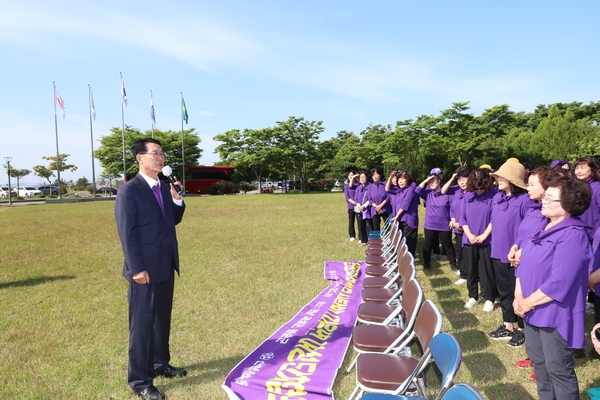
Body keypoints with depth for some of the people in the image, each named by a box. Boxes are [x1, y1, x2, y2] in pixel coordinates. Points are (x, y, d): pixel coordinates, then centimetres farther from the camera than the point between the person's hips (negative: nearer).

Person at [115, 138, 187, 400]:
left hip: (166, 266, 7)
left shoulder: (164, 188, 10)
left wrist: (176, 198, -2)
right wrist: (137, 269, -18)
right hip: (145, 270, -7)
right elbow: (127, 233, -15)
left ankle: (160, 364, 37)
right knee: (142, 325, 4)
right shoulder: (129, 191, -12)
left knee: (162, 320, 19)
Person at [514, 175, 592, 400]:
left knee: (558, 369, 7)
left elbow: (558, 283, -25)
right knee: (538, 361, 21)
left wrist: (528, 302, -15)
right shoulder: (543, 226, 5)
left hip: (555, 314, -8)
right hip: (534, 310, 8)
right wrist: (518, 296, -2)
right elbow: (524, 262, 8)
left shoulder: (573, 235, -21)